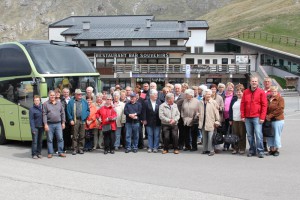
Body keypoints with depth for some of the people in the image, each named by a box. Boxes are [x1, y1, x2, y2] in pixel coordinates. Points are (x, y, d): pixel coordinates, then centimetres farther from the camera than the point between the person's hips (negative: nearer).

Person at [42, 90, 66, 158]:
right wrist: (45, 124, -11)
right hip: (49, 124, -2)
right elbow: (44, 115, -4)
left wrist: (63, 122, 7)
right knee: (50, 139, 3)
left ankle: (60, 152, 10)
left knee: (60, 138, 1)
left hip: (58, 124, 3)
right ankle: (50, 153, 12)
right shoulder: (45, 104, 1)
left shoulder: (59, 103, 11)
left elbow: (62, 113, 13)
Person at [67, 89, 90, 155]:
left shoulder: (84, 101, 12)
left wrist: (85, 116, -1)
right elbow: (69, 111, 1)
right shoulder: (71, 102, 4)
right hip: (75, 120, -2)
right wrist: (71, 120, -6)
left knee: (82, 136, 5)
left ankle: (81, 149, 13)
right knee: (75, 136, -1)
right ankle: (75, 149, 4)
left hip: (82, 120, 3)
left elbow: (88, 110, 14)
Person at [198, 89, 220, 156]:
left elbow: (216, 112, -4)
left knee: (210, 137, -7)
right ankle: (205, 149, 21)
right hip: (203, 123, 5)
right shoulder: (201, 102, 10)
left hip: (210, 123, -5)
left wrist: (217, 121, -6)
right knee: (204, 137, 12)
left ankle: (211, 150, -1)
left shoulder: (213, 102, -5)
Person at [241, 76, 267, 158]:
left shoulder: (261, 92, 1)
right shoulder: (245, 92, 10)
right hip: (247, 118, 4)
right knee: (249, 135, 8)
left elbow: (264, 105, -2)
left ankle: (260, 151, 1)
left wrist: (262, 117, -8)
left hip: (257, 117, -3)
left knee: (258, 134, -7)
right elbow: (242, 104, 11)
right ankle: (252, 150, 18)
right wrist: (242, 116, 4)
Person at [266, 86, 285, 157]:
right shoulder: (267, 99, 11)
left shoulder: (280, 99, -3)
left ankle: (276, 149, 10)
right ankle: (271, 149, 17)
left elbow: (279, 109, -13)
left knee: (277, 135, 0)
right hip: (268, 120, 5)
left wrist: (270, 116, -15)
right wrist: (266, 116, -6)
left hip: (277, 120, -4)